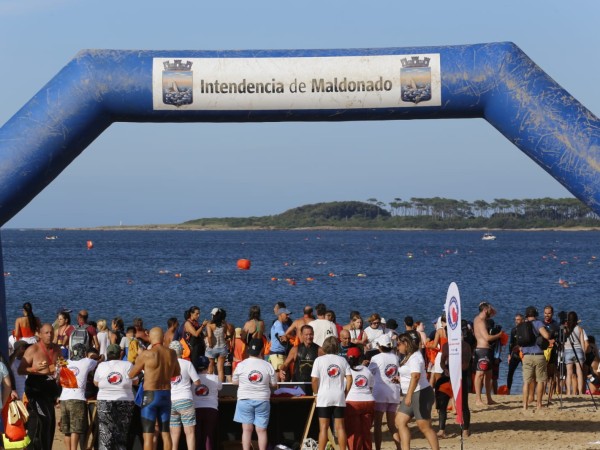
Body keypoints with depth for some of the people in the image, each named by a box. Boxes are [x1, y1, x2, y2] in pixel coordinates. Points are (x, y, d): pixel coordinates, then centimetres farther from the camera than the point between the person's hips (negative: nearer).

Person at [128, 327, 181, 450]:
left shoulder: (146, 354, -12)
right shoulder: (171, 354, 2)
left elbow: (131, 375, -1)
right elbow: (177, 373, 19)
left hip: (150, 395, -5)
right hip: (166, 394, 5)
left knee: (148, 434, -3)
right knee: (165, 432, 12)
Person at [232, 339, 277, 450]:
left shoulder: (241, 365, -6)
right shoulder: (268, 366, -4)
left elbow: (234, 381, 6)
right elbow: (274, 384, 3)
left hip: (245, 400, -1)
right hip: (262, 400, 1)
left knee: (247, 429, 3)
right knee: (261, 430, 5)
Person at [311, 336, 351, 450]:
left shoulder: (319, 360, -2)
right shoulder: (342, 360, 6)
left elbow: (314, 380, -6)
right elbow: (349, 379, 0)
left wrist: (316, 393, 7)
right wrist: (345, 393, 9)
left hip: (324, 398, -2)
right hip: (339, 398, 2)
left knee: (323, 427, -1)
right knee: (340, 427, 5)